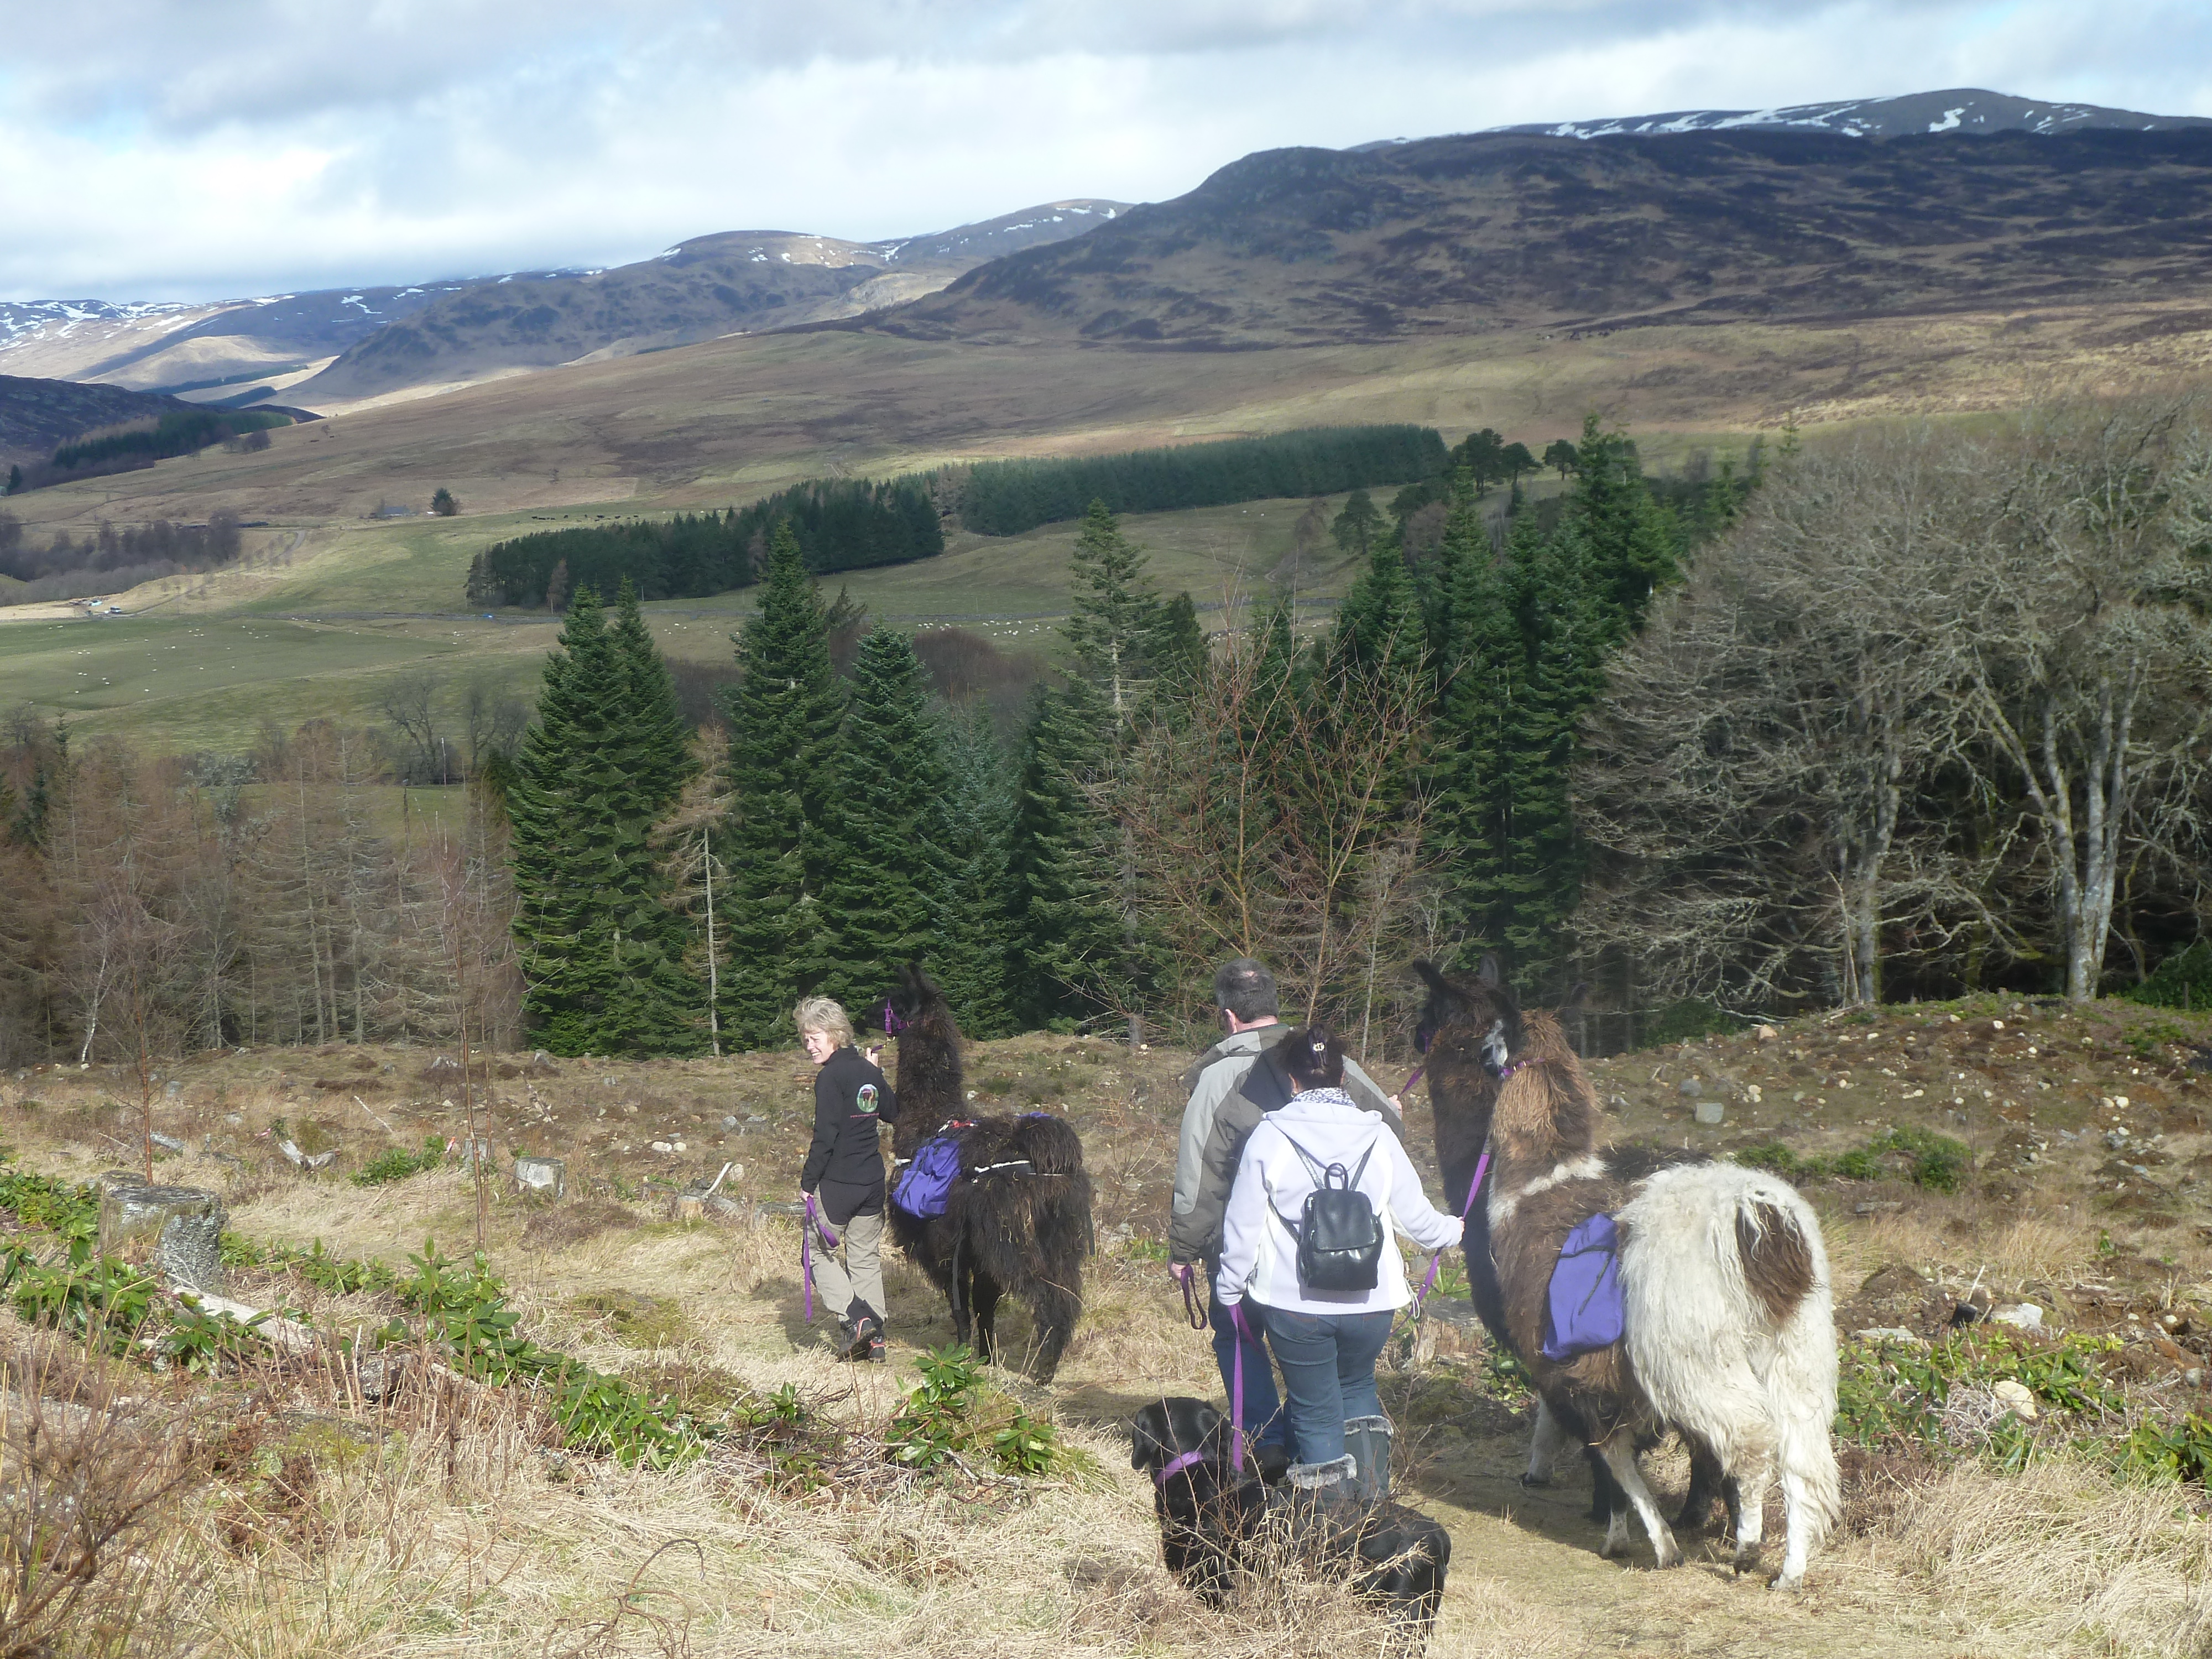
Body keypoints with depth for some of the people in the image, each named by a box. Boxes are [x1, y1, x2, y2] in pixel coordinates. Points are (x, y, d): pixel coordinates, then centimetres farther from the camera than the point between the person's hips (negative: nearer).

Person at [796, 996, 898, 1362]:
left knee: (818, 1250, 7)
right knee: (866, 1257, 14)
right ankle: (874, 1335, 12)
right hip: (873, 1181, 7)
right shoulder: (869, 1072, 7)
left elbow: (825, 1135, -18)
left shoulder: (830, 1077, -14)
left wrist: (808, 1181, -11)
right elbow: (893, 1113, 22)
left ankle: (855, 1316, -9)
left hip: (837, 1182, -7)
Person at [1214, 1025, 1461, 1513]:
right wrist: (1452, 1232, 30)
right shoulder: (1377, 1137, -1)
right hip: (1371, 1302, 3)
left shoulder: (1268, 1138, -7)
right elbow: (1416, 1217, 9)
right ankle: (1371, 1486, 18)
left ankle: (1327, 1504, 13)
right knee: (1357, 1385, 26)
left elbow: (1243, 1225, -4)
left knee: (1315, 1408, 10)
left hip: (1295, 1304, -2)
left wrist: (1230, 1288, 11)